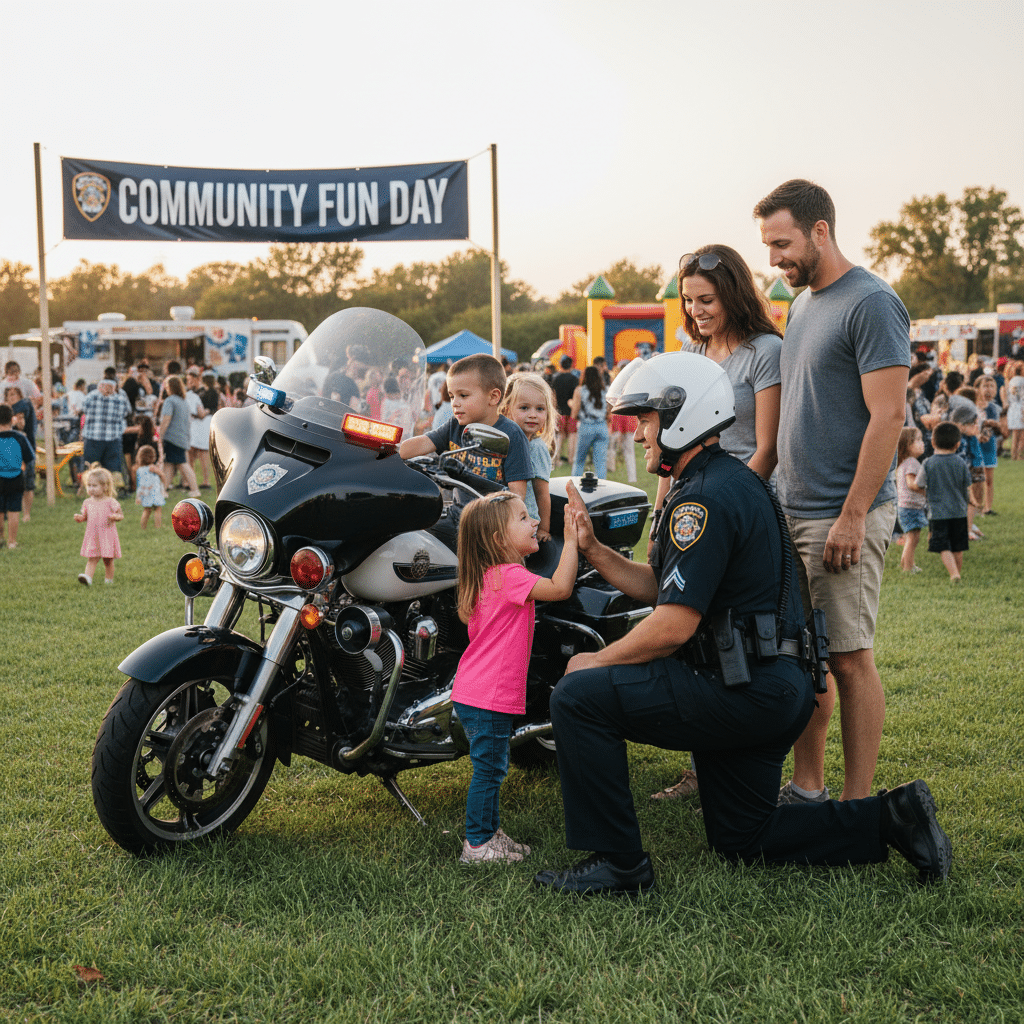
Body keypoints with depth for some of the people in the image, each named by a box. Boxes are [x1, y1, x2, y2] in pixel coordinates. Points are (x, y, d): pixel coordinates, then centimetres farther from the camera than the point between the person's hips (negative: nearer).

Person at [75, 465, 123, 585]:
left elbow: (121, 515, -3)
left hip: (107, 537, -2)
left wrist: (115, 517, -25)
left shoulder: (110, 502, -5)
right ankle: (88, 577, -18)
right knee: (91, 559, -7)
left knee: (108, 560, 6)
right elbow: (85, 516, 16)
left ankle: (109, 580, 18)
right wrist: (79, 518, -6)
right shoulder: (87, 503, 7)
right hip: (92, 537, 2)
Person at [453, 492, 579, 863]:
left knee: (492, 769, 18)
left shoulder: (493, 576, 12)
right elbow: (560, 588, -30)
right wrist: (571, 540, -25)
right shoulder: (509, 576, -20)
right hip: (488, 698, -10)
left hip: (477, 695, 10)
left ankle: (490, 833, 28)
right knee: (488, 770, 0)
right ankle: (476, 844, 8)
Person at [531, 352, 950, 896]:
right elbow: (661, 586, 17)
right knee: (742, 840, 20)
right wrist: (593, 550, 8)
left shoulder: (705, 499, -18)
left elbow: (674, 625, -23)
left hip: (744, 694, -11)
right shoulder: (730, 480, 16)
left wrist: (597, 661, -9)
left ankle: (617, 862, -6)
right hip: (775, 688, 11)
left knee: (578, 697, -13)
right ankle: (891, 817, 16)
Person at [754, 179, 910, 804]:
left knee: (849, 658, -4)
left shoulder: (871, 303, -11)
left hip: (844, 516, -8)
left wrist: (852, 516, -19)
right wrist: (786, 499, 16)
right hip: (794, 511, 8)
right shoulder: (802, 304, 17)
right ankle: (807, 789, 20)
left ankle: (858, 808, 5)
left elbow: (888, 415, -17)